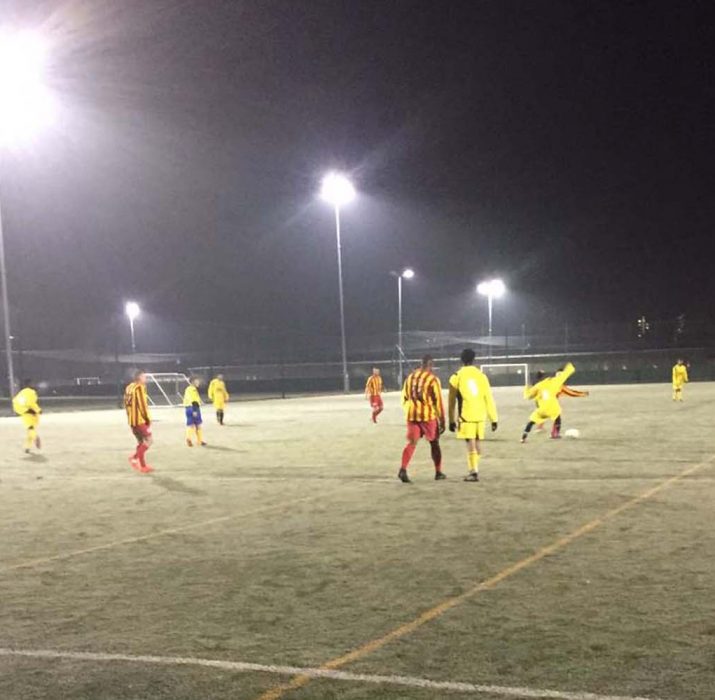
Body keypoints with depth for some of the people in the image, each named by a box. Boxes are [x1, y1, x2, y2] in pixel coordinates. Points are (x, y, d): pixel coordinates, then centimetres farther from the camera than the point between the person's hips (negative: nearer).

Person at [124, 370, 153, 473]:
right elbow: (143, 404, -18)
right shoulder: (140, 388, -12)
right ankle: (134, 458, -12)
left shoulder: (128, 388, 15)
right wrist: (148, 419, -13)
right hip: (140, 419, -9)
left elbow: (126, 404, 19)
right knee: (149, 440, -1)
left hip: (131, 420, 9)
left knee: (141, 442, 15)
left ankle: (143, 466, 9)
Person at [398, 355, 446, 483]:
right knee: (434, 443, 12)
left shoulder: (410, 377, 9)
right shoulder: (433, 379, -8)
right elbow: (438, 401, -10)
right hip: (428, 415, -4)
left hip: (412, 415, 4)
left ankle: (403, 469, -18)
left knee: (412, 443, 3)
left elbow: (404, 398, 15)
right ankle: (438, 472, 20)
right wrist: (442, 421, -5)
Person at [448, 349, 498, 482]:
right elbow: (489, 398, 4)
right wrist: (494, 419, 7)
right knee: (477, 442, 15)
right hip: (480, 415, 3)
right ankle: (473, 469, 23)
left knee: (470, 444, -3)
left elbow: (452, 401, 0)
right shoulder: (481, 375, 4)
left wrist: (452, 420, 7)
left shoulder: (456, 377, -2)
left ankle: (474, 472, -9)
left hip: (466, 416, -3)